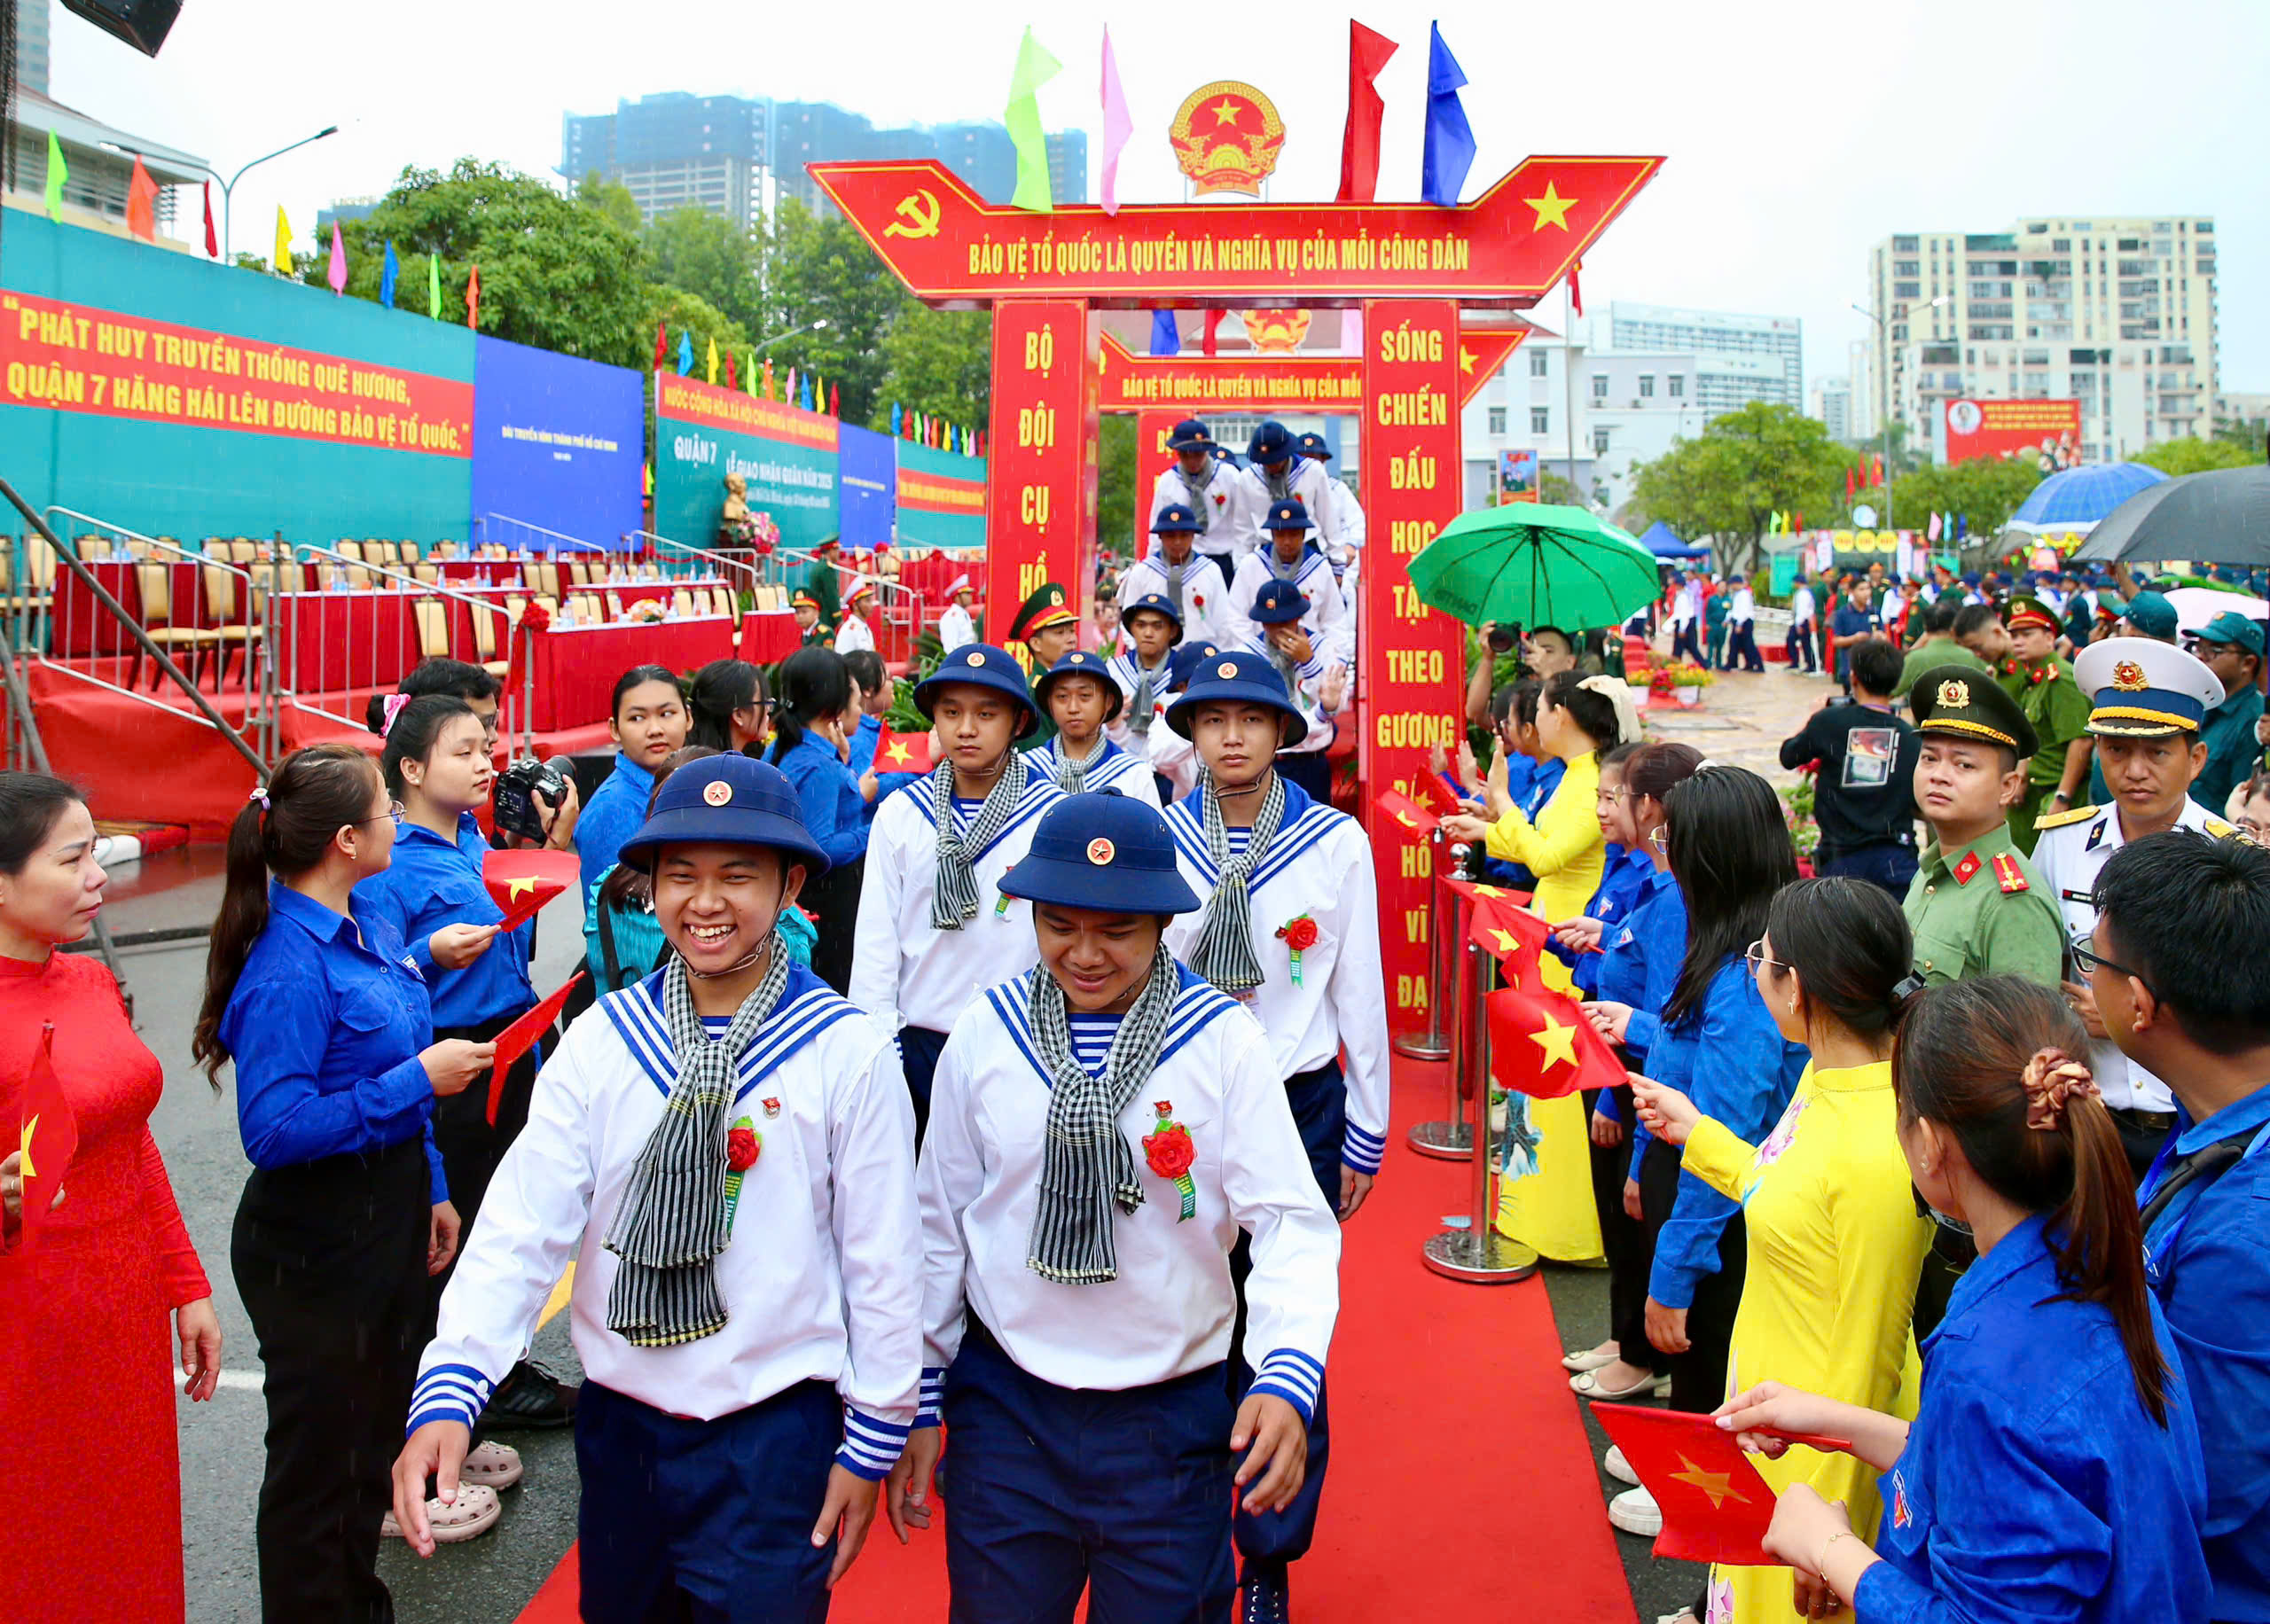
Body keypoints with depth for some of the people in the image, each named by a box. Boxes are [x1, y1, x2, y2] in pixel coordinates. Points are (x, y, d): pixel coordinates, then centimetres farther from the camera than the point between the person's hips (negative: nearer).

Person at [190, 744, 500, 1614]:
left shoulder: (371, 925, 4)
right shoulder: (288, 970, -24)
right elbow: (274, 1129, -29)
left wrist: (431, 1189, 19)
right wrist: (417, 1080, -25)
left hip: (388, 1212, 10)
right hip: (316, 1244, -10)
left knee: (378, 1420, 24)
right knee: (321, 1452, 7)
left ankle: (359, 1595, 43)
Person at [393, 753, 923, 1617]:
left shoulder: (847, 1052, -11)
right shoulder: (602, 1038, -3)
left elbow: (881, 1257, -6)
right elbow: (523, 1219, -9)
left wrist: (873, 1439, -2)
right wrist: (448, 1390, -21)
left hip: (775, 1432, -3)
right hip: (619, 1418, 4)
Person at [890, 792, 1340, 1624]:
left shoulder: (1224, 1039, -10)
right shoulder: (985, 1032, -3)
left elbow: (1292, 1222, -12)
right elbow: (940, 1224, 5)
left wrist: (1288, 1376, -28)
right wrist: (917, 1401, 8)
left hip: (1174, 1417, -1)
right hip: (1004, 1403, 2)